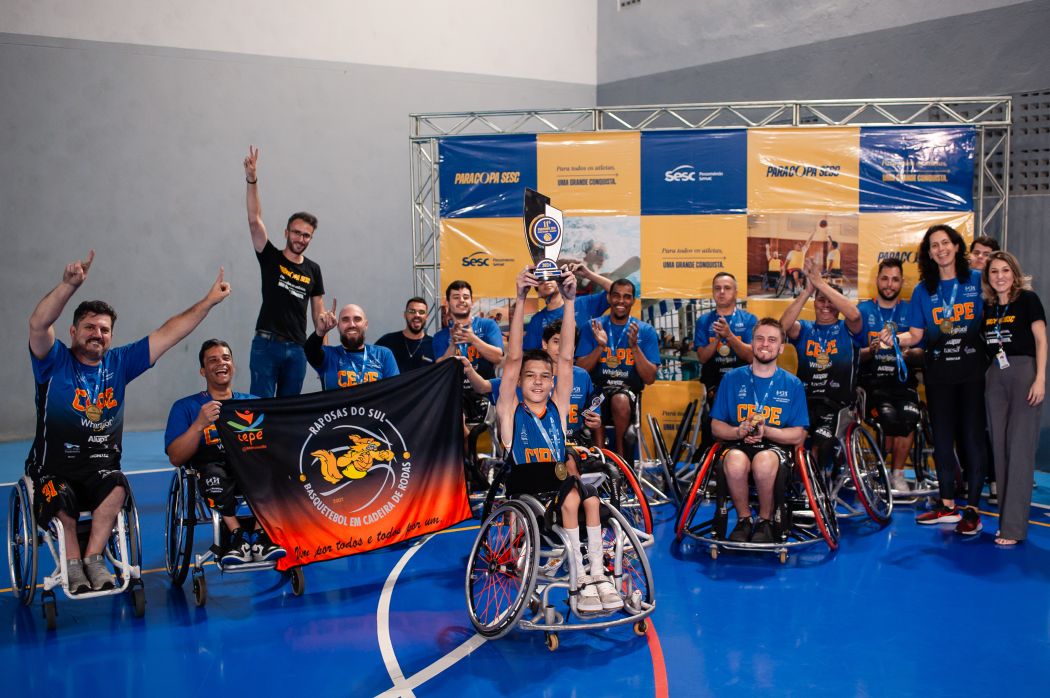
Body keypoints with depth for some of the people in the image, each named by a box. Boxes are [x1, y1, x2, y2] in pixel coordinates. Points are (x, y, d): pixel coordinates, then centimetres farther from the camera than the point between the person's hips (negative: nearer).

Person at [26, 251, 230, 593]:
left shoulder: (119, 362, 6)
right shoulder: (55, 362, -4)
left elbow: (168, 333, 5)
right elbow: (38, 324, -24)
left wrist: (208, 301, 2)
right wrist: (69, 284, -39)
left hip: (101, 468, 2)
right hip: (54, 468, -2)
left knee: (117, 487, -29)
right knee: (61, 500, -31)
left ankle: (92, 559, -18)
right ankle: (73, 563, -8)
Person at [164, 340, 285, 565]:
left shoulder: (254, 403, 23)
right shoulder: (186, 407, 14)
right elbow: (176, 458, 1)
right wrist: (200, 424, -13)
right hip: (210, 468, -2)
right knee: (214, 471, -38)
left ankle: (261, 538, -29)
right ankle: (237, 536, -26)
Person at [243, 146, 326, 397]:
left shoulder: (313, 270, 11)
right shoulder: (270, 258, 2)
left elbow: (318, 310, 14)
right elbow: (255, 220, -9)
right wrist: (252, 180, -21)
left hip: (297, 348, 3)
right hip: (266, 345, -3)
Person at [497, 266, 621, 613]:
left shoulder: (557, 408, 12)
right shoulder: (510, 410, 5)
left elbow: (566, 358, 2)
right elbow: (513, 358, -7)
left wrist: (569, 301, -7)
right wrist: (521, 300, -17)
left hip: (558, 490, 4)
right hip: (524, 493, -3)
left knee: (589, 497, -27)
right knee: (570, 495, -30)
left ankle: (598, 574, -21)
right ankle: (580, 578, -25)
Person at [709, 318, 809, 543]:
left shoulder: (792, 384, 6)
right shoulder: (732, 379, 8)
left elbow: (798, 436, 2)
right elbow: (716, 426, 7)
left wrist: (766, 431, -17)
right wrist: (738, 431, -15)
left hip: (775, 446, -1)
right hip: (738, 444, 1)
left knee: (764, 462, -38)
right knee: (735, 462, -37)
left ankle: (765, 521, -11)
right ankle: (743, 519, -10)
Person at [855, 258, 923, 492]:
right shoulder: (863, 311, 9)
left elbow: (922, 353, 8)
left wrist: (910, 353, -15)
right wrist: (870, 351, -15)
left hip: (902, 378, 1)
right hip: (872, 379, -1)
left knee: (909, 416, -29)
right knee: (888, 416, -30)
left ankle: (897, 474, -8)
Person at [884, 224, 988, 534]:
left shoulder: (977, 281, 2)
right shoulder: (923, 290, 7)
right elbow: (916, 334, 4)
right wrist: (895, 338, -15)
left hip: (972, 370, -2)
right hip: (938, 372, 2)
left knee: (972, 436, -3)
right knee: (942, 437, 7)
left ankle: (972, 510, 3)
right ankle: (947, 505, 18)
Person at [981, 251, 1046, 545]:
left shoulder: (1027, 299, 0)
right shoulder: (987, 306, 13)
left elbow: (1041, 340, -4)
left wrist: (1040, 378, -13)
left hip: (1024, 372, -5)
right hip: (995, 377, 6)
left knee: (1020, 449, -9)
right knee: (999, 449, 5)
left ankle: (1014, 527, -9)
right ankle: (1006, 519, 12)